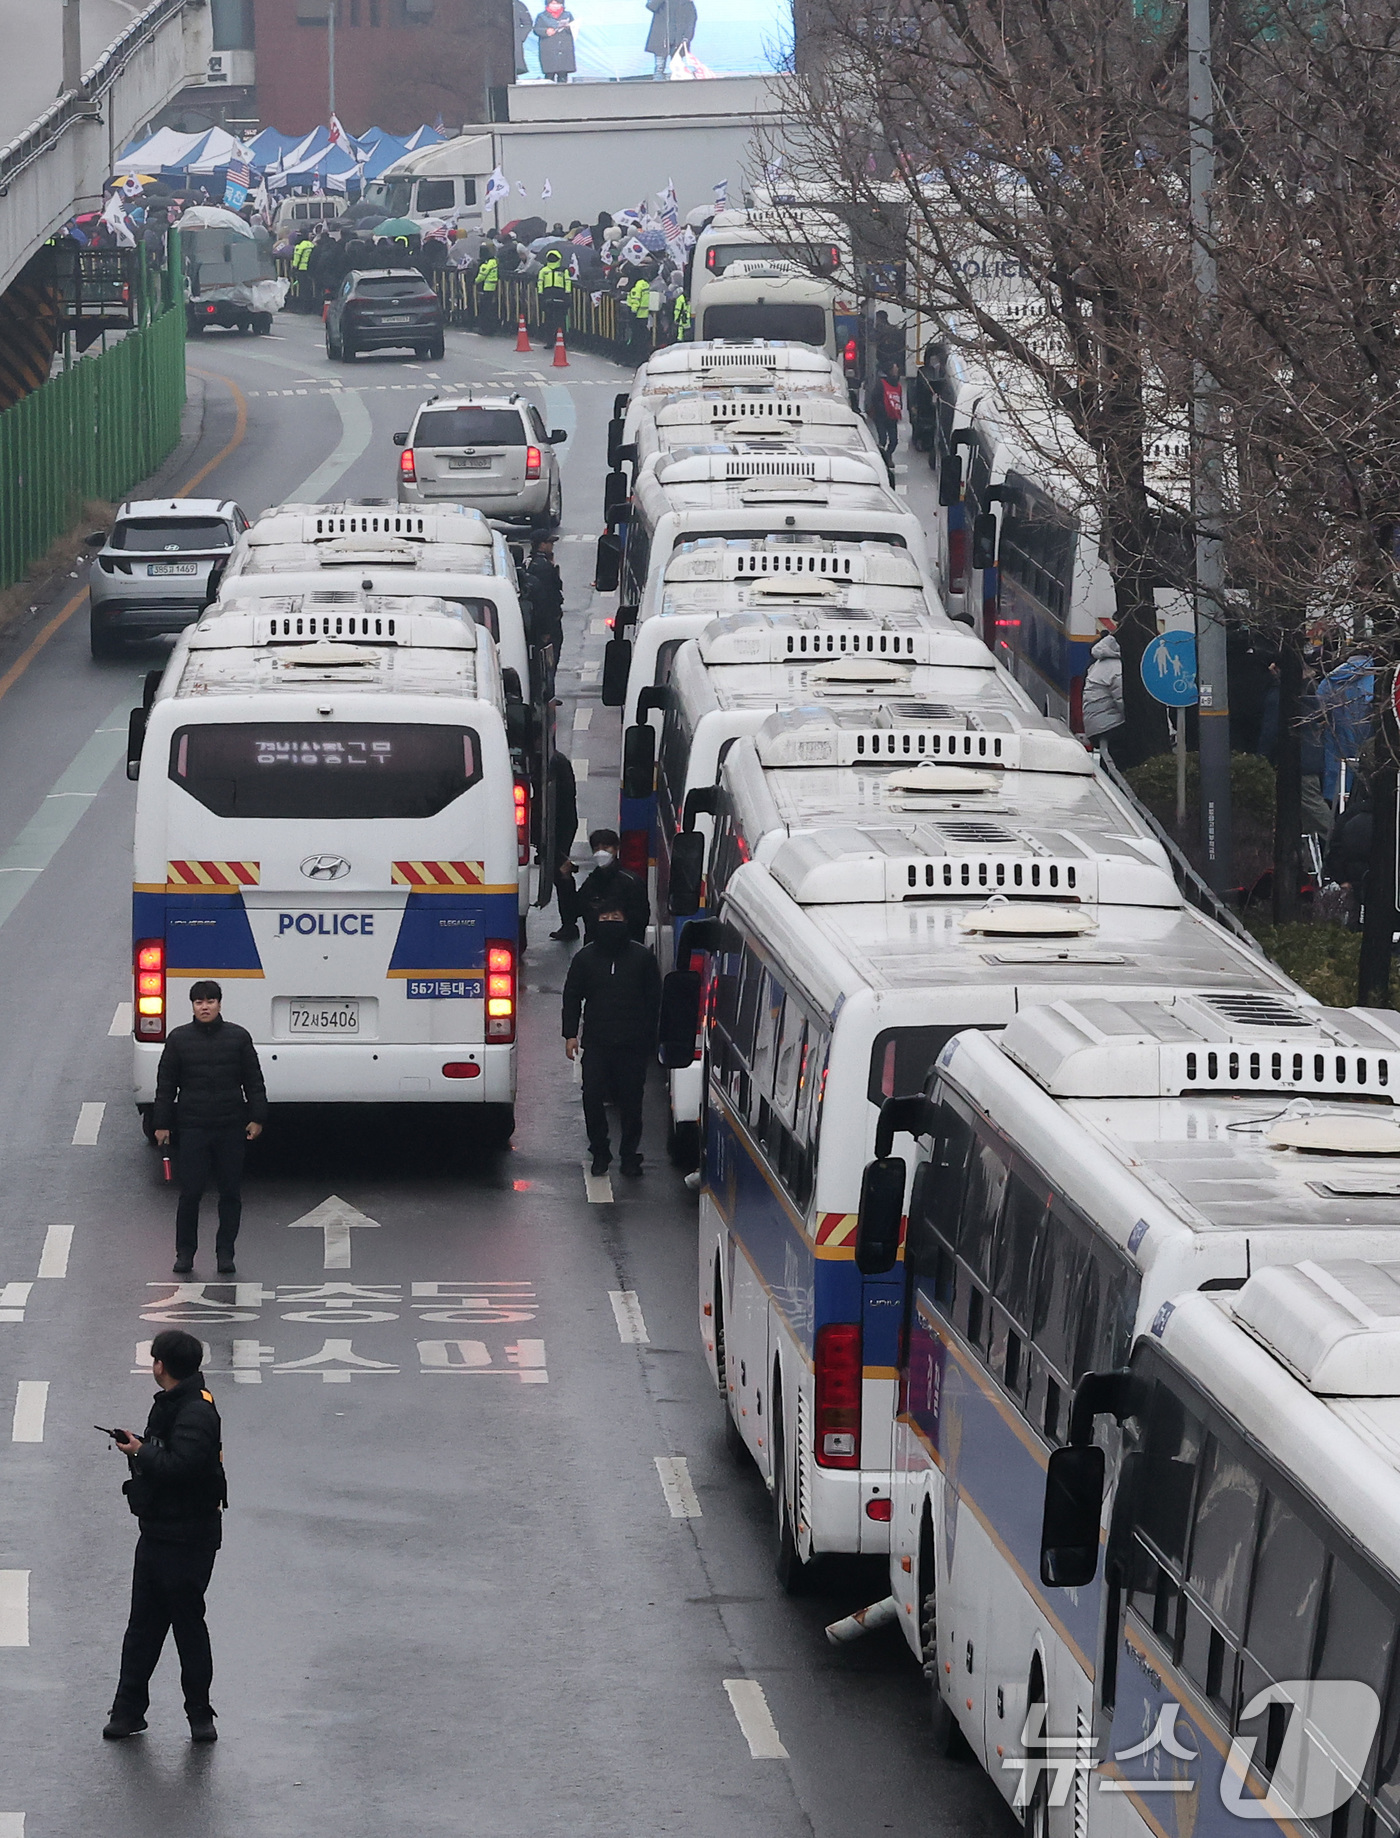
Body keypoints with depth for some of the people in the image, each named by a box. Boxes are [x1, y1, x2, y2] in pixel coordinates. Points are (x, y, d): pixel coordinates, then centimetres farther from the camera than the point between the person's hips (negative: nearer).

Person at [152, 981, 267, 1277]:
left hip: (231, 1129, 1)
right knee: (190, 1192, -2)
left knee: (230, 1192, 4)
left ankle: (225, 1252, 13)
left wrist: (257, 1118, 1)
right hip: (192, 1127, -1)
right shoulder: (179, 1039, 4)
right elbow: (166, 1084, 8)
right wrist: (162, 1124, 3)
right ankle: (185, 1253, 8)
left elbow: (254, 1081, 9)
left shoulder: (238, 1037, 5)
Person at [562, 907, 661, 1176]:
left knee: (631, 1101, 1)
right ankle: (599, 1152, 10)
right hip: (596, 1043, 1)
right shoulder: (585, 958, 8)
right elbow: (572, 997, 12)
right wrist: (570, 1034, 2)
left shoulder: (642, 957, 5)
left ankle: (630, 1154, 11)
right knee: (593, 1099, -4)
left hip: (633, 1044, -1)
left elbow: (654, 1000, 9)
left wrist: (649, 1039, 3)